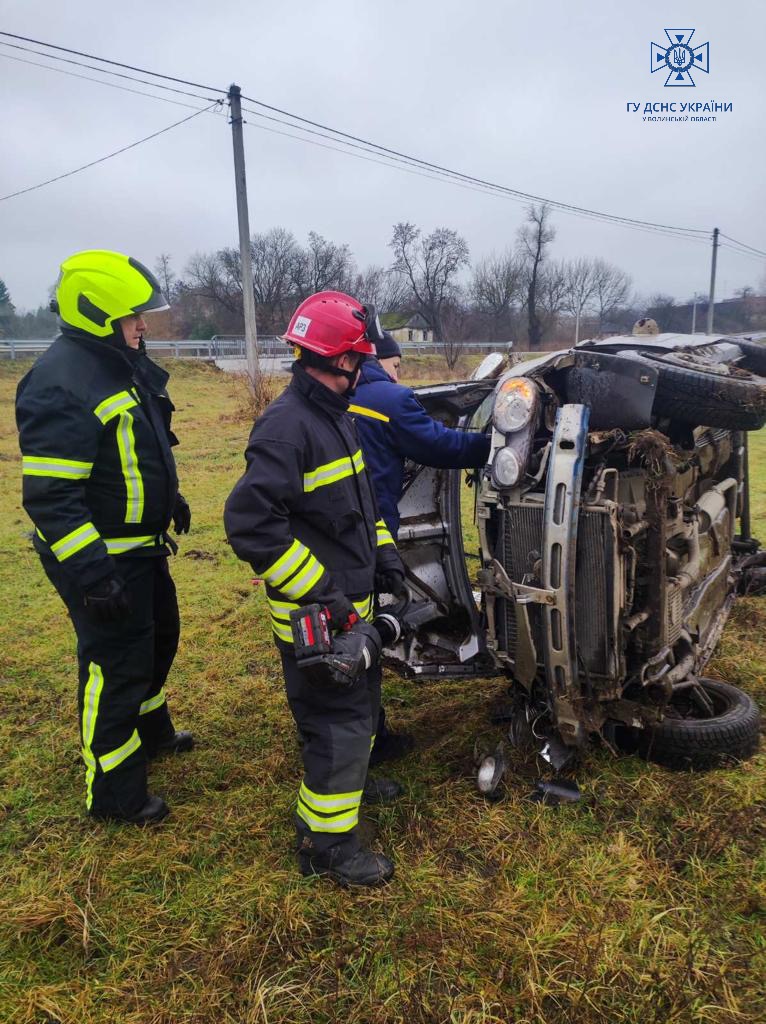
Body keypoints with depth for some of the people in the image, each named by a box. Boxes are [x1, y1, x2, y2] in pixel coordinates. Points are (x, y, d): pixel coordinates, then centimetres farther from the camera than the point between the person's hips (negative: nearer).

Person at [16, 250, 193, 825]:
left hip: (143, 545, 10)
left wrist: (169, 496, 27)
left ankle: (150, 731, 50)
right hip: (100, 557, -10)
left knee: (160, 637, 25)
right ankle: (113, 794, 21)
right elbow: (49, 495, -28)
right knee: (116, 668, 2)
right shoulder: (60, 384, -25)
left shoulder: (126, 363, 7)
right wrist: (90, 574, -29)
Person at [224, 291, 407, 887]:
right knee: (337, 720, 1)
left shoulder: (337, 417, 10)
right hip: (316, 615, -10)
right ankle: (327, 843, 19)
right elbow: (250, 522, -29)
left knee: (362, 697, 26)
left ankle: (350, 778, 50)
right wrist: (319, 594, -26)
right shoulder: (288, 426, -23)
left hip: (353, 602, 10)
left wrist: (384, 554, 11)